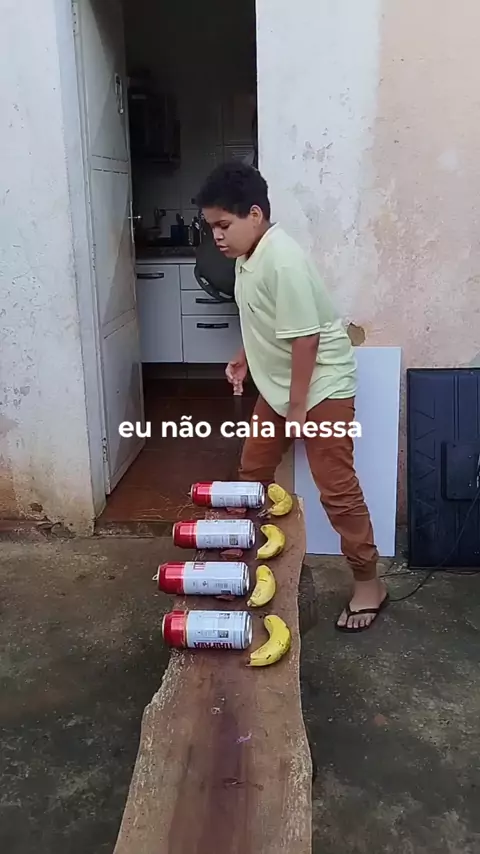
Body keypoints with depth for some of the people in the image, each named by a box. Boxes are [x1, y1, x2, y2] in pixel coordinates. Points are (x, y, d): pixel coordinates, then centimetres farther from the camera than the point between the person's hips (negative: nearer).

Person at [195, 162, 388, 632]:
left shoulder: (284, 261, -26)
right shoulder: (248, 255, 3)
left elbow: (305, 337, -25)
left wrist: (298, 408, -21)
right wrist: (243, 359, 16)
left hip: (321, 387, -9)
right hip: (278, 384, 9)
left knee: (337, 489, -3)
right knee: (253, 471, 17)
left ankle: (368, 583, 13)